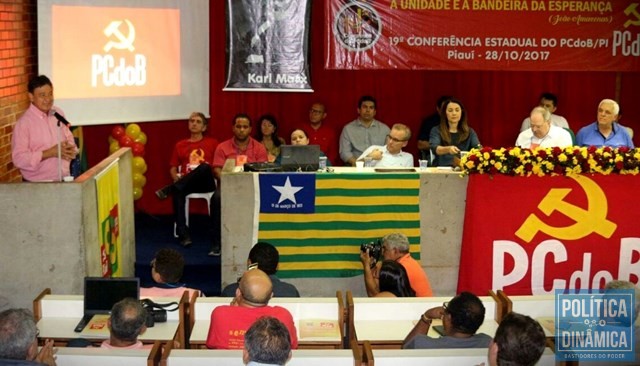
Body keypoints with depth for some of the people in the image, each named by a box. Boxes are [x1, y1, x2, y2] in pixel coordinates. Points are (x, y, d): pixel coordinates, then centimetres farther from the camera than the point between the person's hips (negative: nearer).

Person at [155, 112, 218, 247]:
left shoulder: (212, 143, 15)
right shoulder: (180, 145, 20)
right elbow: (173, 168, 19)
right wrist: (177, 179, -6)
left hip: (206, 183, -2)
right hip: (187, 183, 2)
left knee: (205, 167, -37)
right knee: (177, 192, -36)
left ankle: (168, 190, -32)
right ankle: (183, 234, -39)